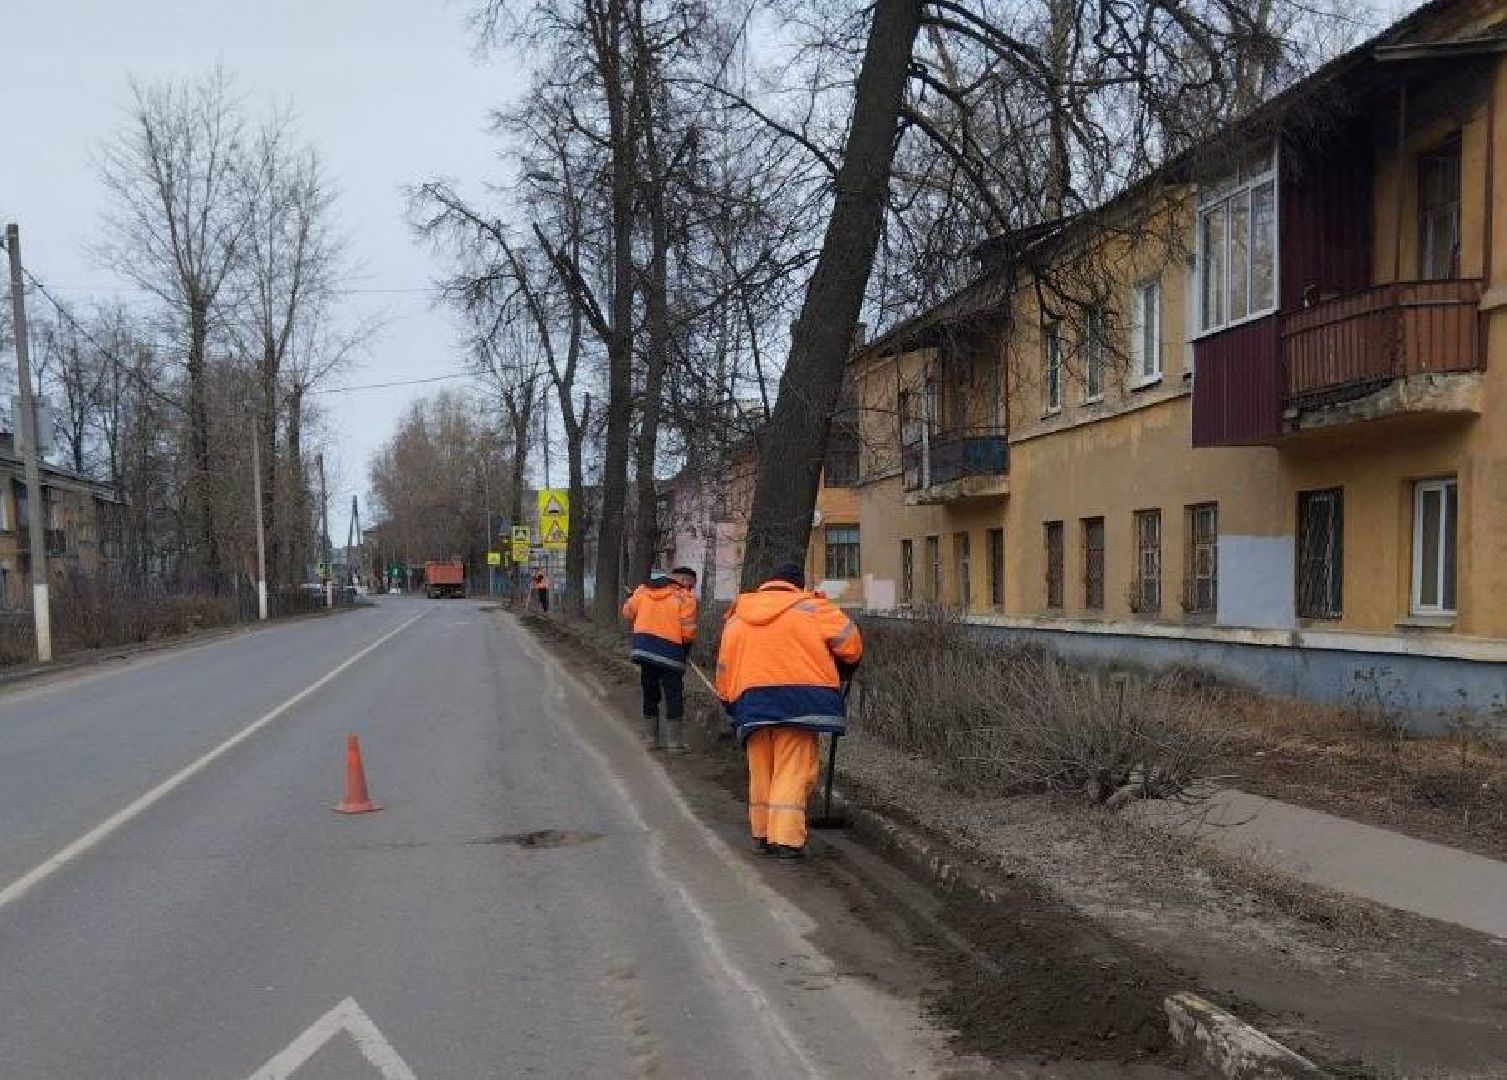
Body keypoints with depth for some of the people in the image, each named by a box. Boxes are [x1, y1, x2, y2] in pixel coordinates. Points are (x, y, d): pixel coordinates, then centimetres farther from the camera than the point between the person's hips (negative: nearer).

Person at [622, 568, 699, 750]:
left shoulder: (644, 589, 10)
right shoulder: (684, 597, -6)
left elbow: (628, 612, 10)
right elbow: (688, 631, -12)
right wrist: (687, 646, 8)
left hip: (643, 646, 5)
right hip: (670, 651, -5)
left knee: (650, 695, 16)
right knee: (674, 696, 4)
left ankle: (651, 739, 22)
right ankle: (675, 742, 6)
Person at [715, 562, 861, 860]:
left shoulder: (737, 617, 18)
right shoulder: (810, 607, 5)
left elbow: (724, 665, 18)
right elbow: (849, 641, 1)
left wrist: (728, 702, 26)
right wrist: (842, 672, 19)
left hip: (751, 700, 4)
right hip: (800, 698, -4)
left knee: (761, 770, 15)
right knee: (793, 769, -3)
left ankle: (762, 834, 22)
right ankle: (786, 839, -8)